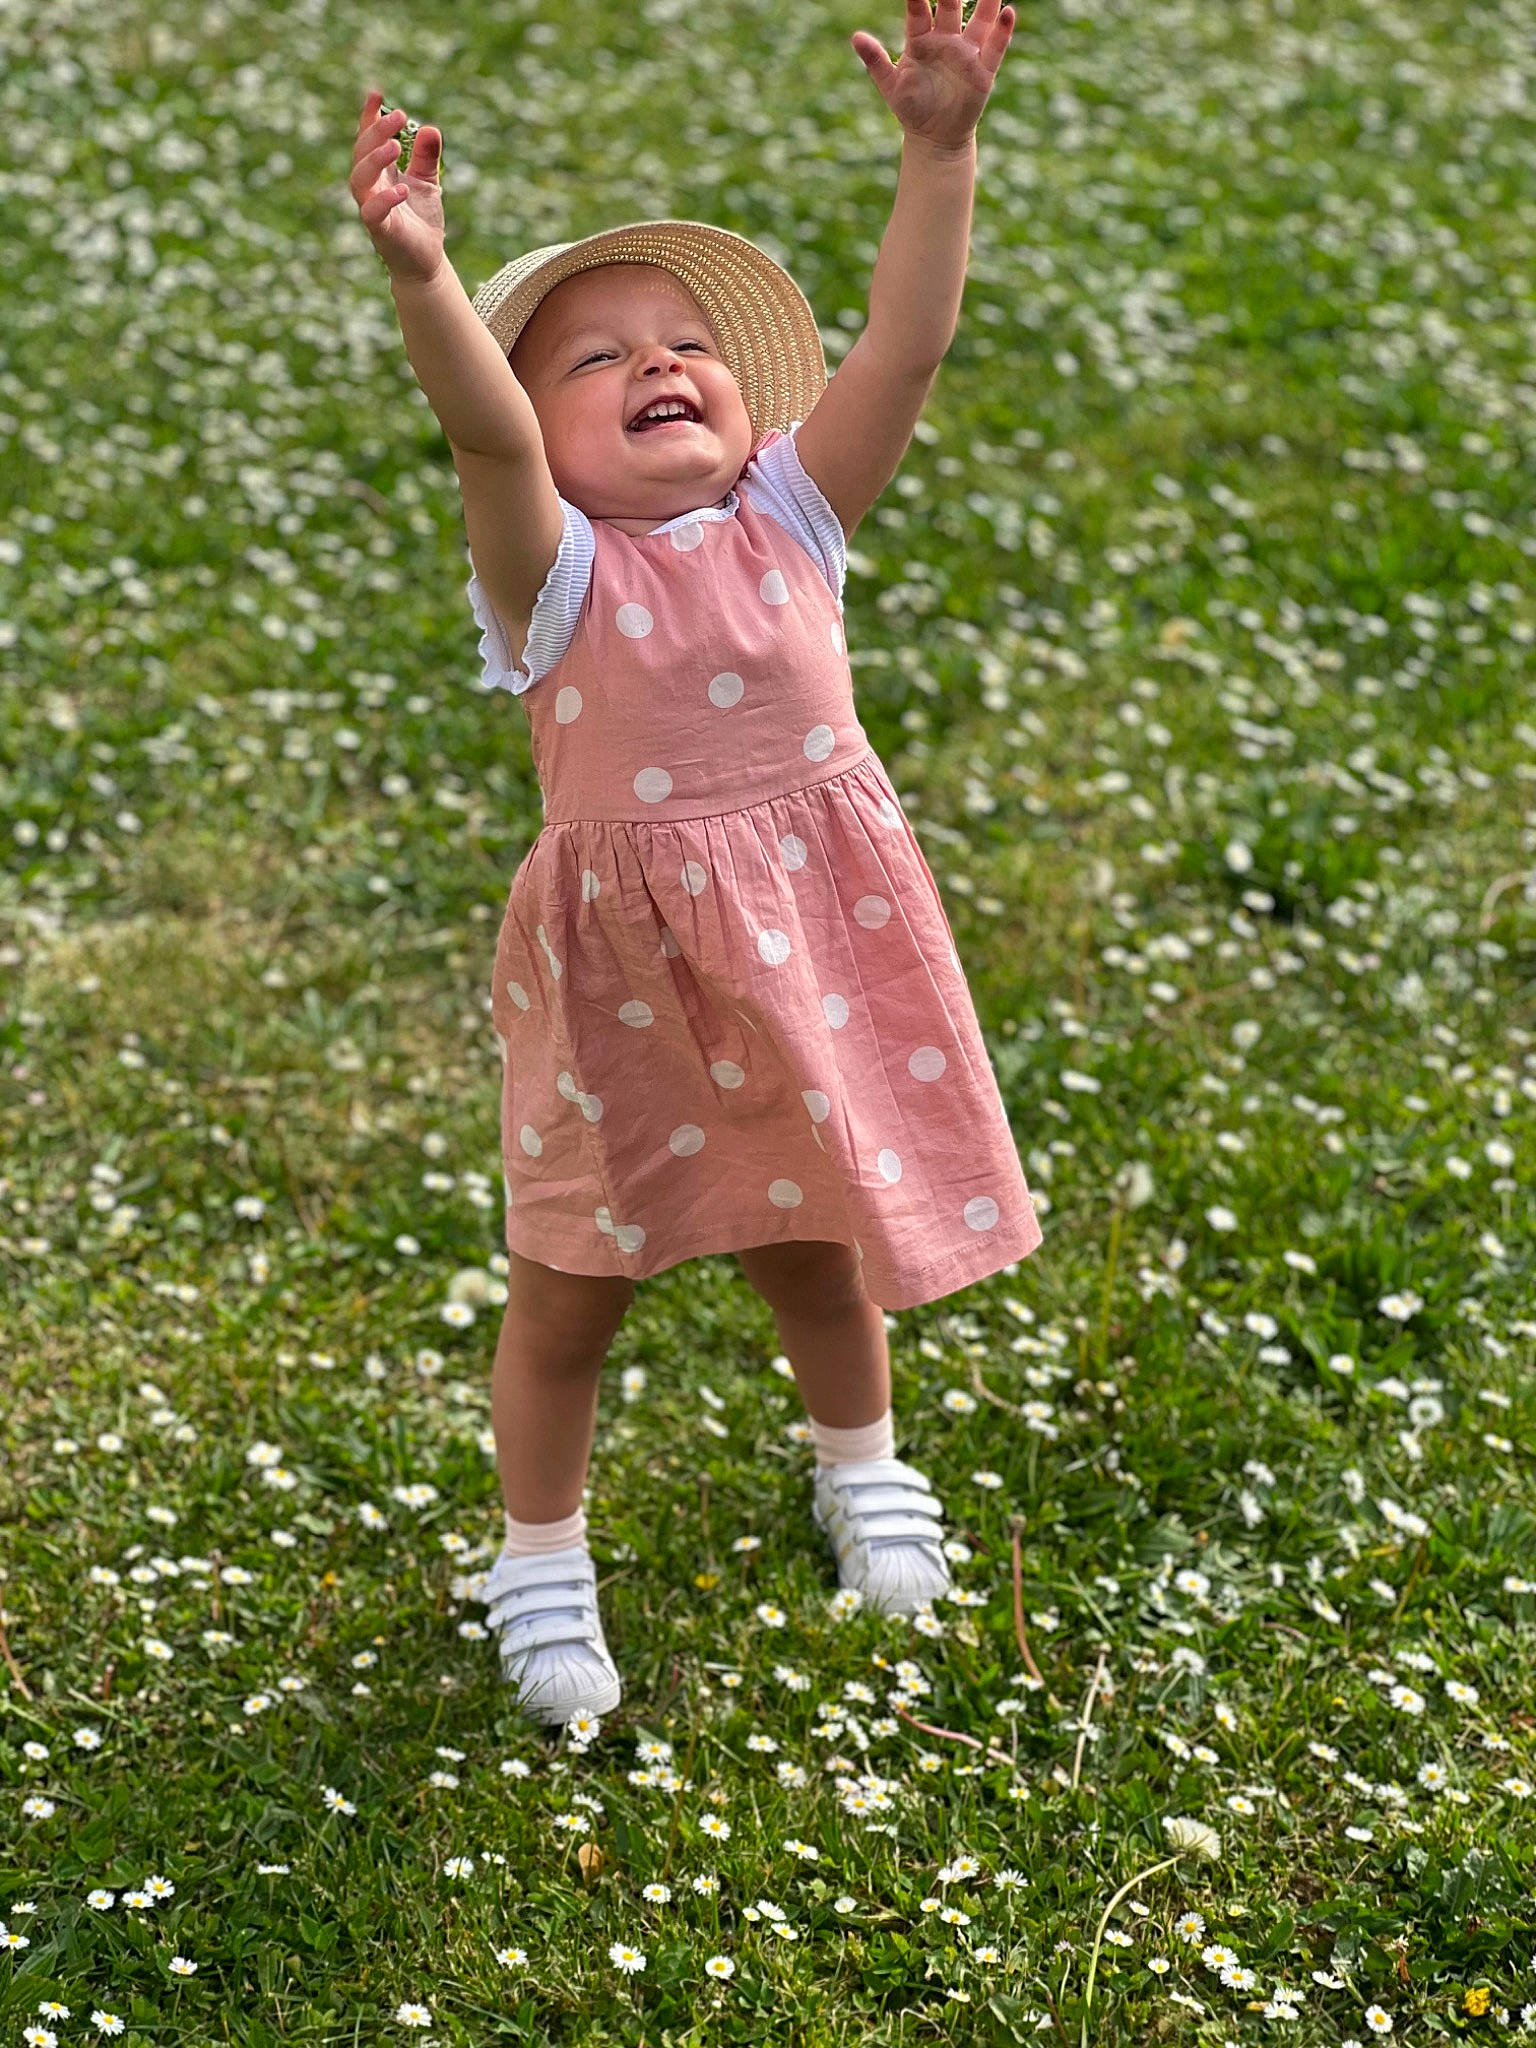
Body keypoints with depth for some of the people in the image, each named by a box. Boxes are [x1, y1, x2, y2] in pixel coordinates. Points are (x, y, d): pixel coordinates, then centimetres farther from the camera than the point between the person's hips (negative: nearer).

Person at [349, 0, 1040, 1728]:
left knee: (816, 1248, 24)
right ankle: (540, 1566, 35)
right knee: (568, 1298, 11)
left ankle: (861, 1469, 53)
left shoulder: (789, 520, -3)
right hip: (621, 981, -3)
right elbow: (487, 433, -32)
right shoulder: (556, 569, -13)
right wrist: (421, 276, -49)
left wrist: (941, 145, -22)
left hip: (813, 946, 3)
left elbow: (903, 347, -13)